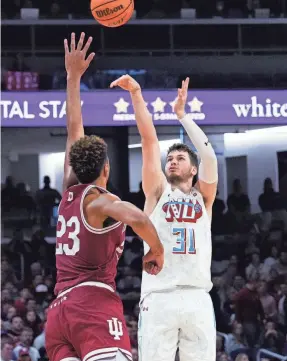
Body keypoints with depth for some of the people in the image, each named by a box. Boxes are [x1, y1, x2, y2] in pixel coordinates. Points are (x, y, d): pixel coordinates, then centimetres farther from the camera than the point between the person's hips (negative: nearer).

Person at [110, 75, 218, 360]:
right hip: (158, 299, -1)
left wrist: (182, 114, 3)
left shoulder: (203, 197, 17)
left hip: (197, 300, 1)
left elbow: (209, 155, 1)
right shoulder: (157, 193, 15)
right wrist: (136, 95, -3)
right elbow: (149, 140, 6)